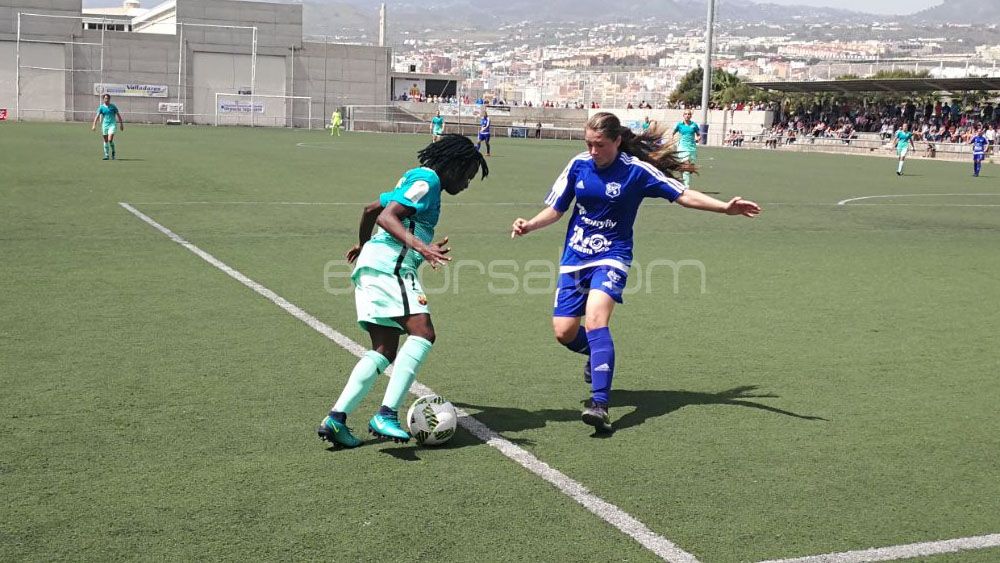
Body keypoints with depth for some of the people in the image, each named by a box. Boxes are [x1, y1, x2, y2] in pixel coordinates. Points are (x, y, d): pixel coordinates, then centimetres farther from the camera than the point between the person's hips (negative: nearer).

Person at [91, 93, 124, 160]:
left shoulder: (113, 106, 1)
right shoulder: (101, 107, 2)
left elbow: (118, 116, 8)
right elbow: (97, 116, -6)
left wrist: (121, 124, 7)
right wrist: (94, 125, -17)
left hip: (112, 125, -2)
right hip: (104, 125, 2)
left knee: (110, 140, -16)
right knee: (106, 141, 5)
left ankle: (113, 152, 8)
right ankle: (106, 155, 13)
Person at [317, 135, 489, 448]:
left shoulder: (414, 179, 26)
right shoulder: (426, 179, -4)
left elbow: (370, 209, 36)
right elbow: (386, 217, -17)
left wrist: (362, 244, 52)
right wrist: (420, 246, -30)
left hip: (373, 263, 11)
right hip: (390, 264, -11)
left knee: (385, 351, 5)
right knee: (422, 332, -21)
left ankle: (336, 419, -1)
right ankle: (386, 415, -27)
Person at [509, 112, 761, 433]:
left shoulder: (636, 170, -9)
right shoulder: (578, 164, 0)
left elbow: (683, 195, -6)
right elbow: (555, 210, 9)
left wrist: (725, 207, -16)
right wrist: (529, 225, -9)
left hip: (611, 256, -4)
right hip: (574, 258, 4)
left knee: (595, 318, -28)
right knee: (564, 332, -1)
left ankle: (600, 403, -31)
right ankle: (599, 357, 35)